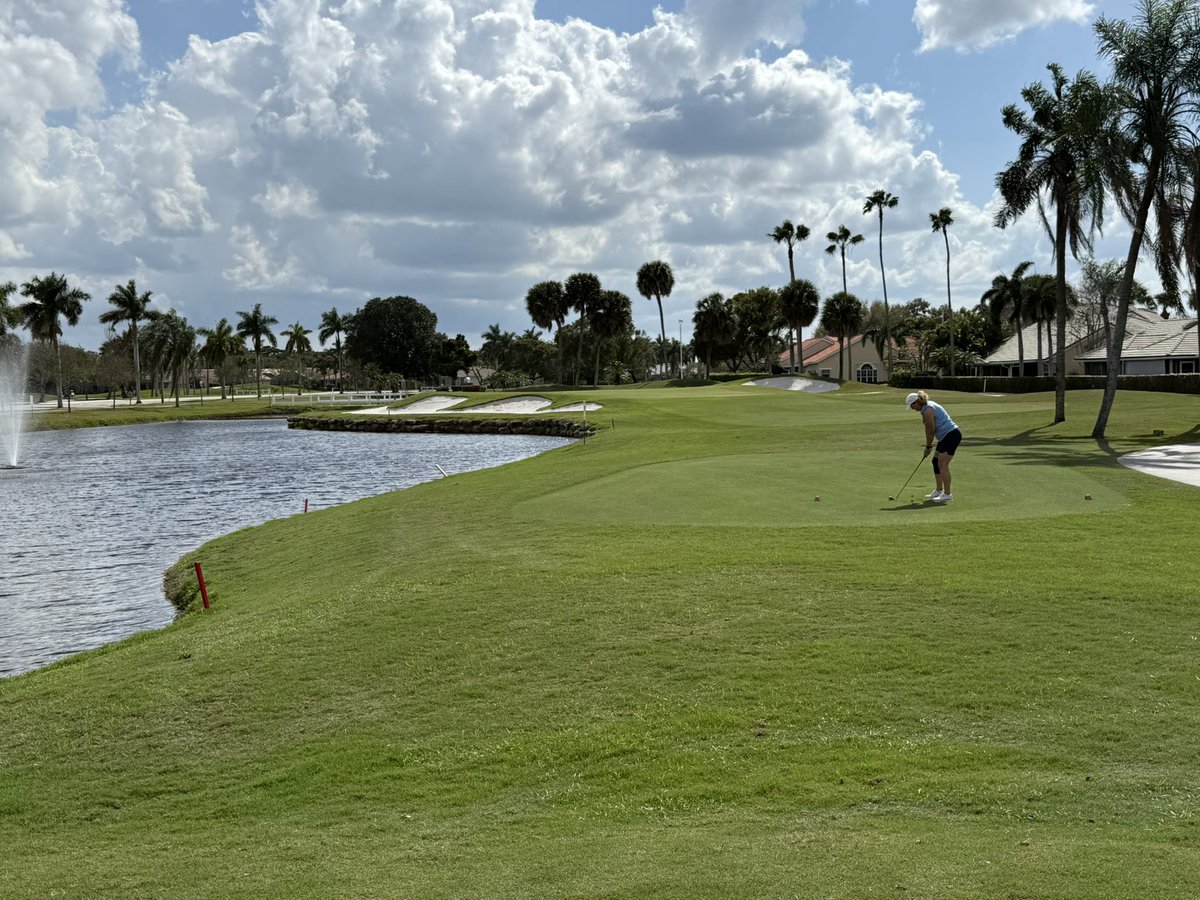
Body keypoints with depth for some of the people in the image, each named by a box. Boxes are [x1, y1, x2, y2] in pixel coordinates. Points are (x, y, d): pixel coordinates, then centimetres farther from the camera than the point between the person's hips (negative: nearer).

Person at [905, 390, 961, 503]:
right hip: (946, 437, 11)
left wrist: (928, 447, -2)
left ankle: (947, 494, -17)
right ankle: (938, 491, 23)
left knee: (942, 463, -15)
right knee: (936, 461, 15)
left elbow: (931, 431, -14)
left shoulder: (927, 411, -18)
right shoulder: (928, 406, 13)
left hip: (952, 435, -11)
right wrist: (928, 445, 15)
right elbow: (929, 429, 17)